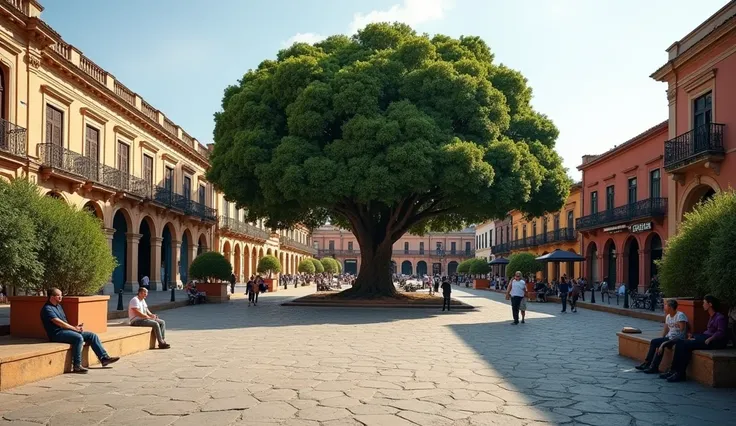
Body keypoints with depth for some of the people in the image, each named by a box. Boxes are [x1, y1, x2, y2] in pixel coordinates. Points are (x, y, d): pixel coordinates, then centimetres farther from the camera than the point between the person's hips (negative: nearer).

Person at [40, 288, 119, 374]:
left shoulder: (58, 306, 22)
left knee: (92, 335, -2)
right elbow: (58, 322, -17)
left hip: (66, 330, 9)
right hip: (57, 333, -9)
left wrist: (76, 327, 3)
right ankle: (77, 366, -31)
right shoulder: (47, 309, -8)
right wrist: (74, 328, -14)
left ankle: (104, 358, -3)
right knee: (79, 338, -34)